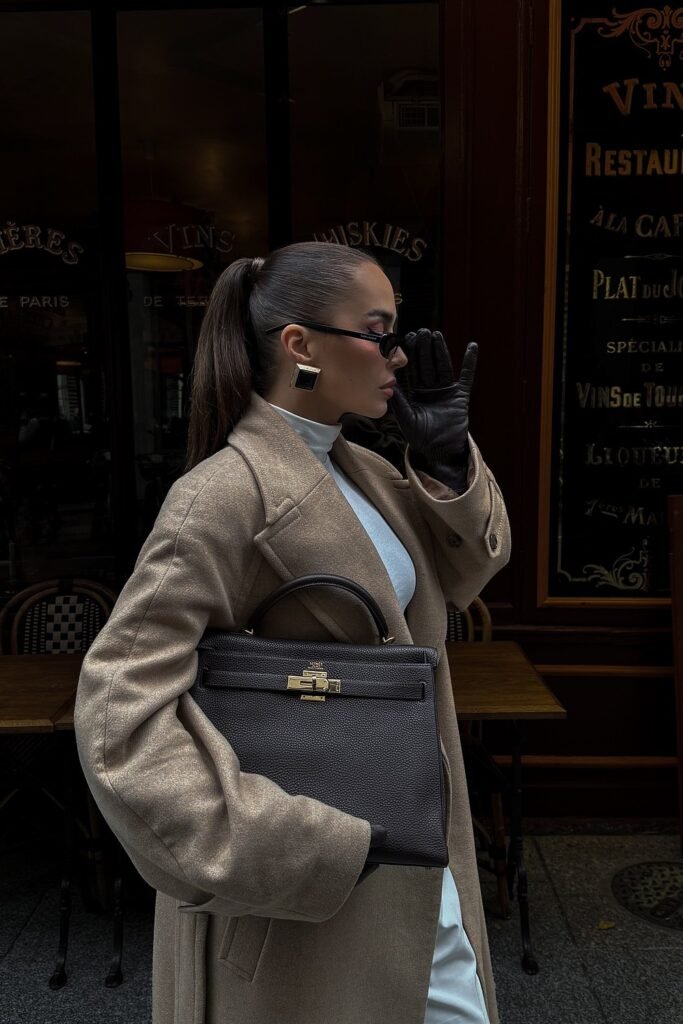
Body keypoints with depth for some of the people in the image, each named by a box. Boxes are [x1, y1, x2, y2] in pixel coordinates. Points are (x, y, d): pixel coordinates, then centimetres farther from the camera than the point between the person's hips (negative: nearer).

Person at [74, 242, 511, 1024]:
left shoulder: (355, 468, 2)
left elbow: (464, 572, 11)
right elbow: (118, 708, -26)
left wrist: (448, 460, -7)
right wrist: (305, 849, -26)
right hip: (303, 891, -8)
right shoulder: (228, 493, -23)